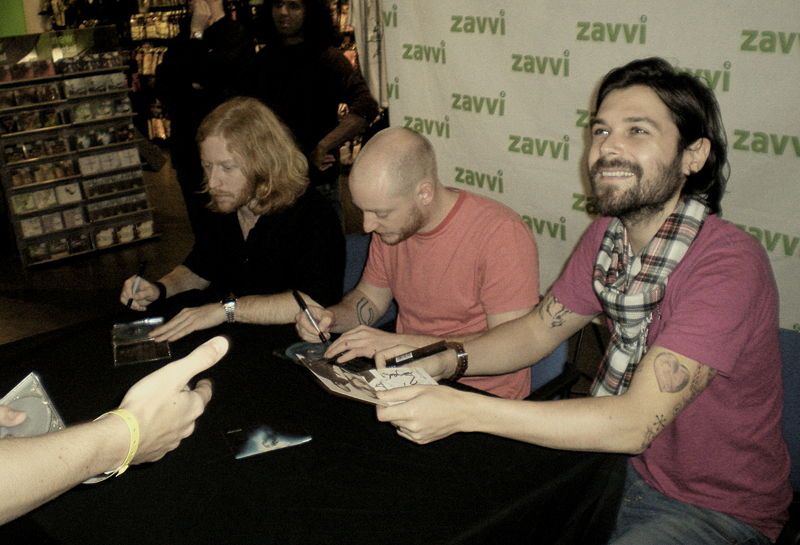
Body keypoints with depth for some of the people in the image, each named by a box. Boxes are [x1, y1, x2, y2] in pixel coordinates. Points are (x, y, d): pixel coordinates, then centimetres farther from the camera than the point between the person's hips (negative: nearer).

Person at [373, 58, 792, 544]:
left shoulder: (730, 265, -28)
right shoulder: (607, 236, -5)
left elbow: (635, 422, -33)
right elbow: (537, 330, 5)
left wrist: (463, 410, -38)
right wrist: (446, 361, -15)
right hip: (629, 466, 6)